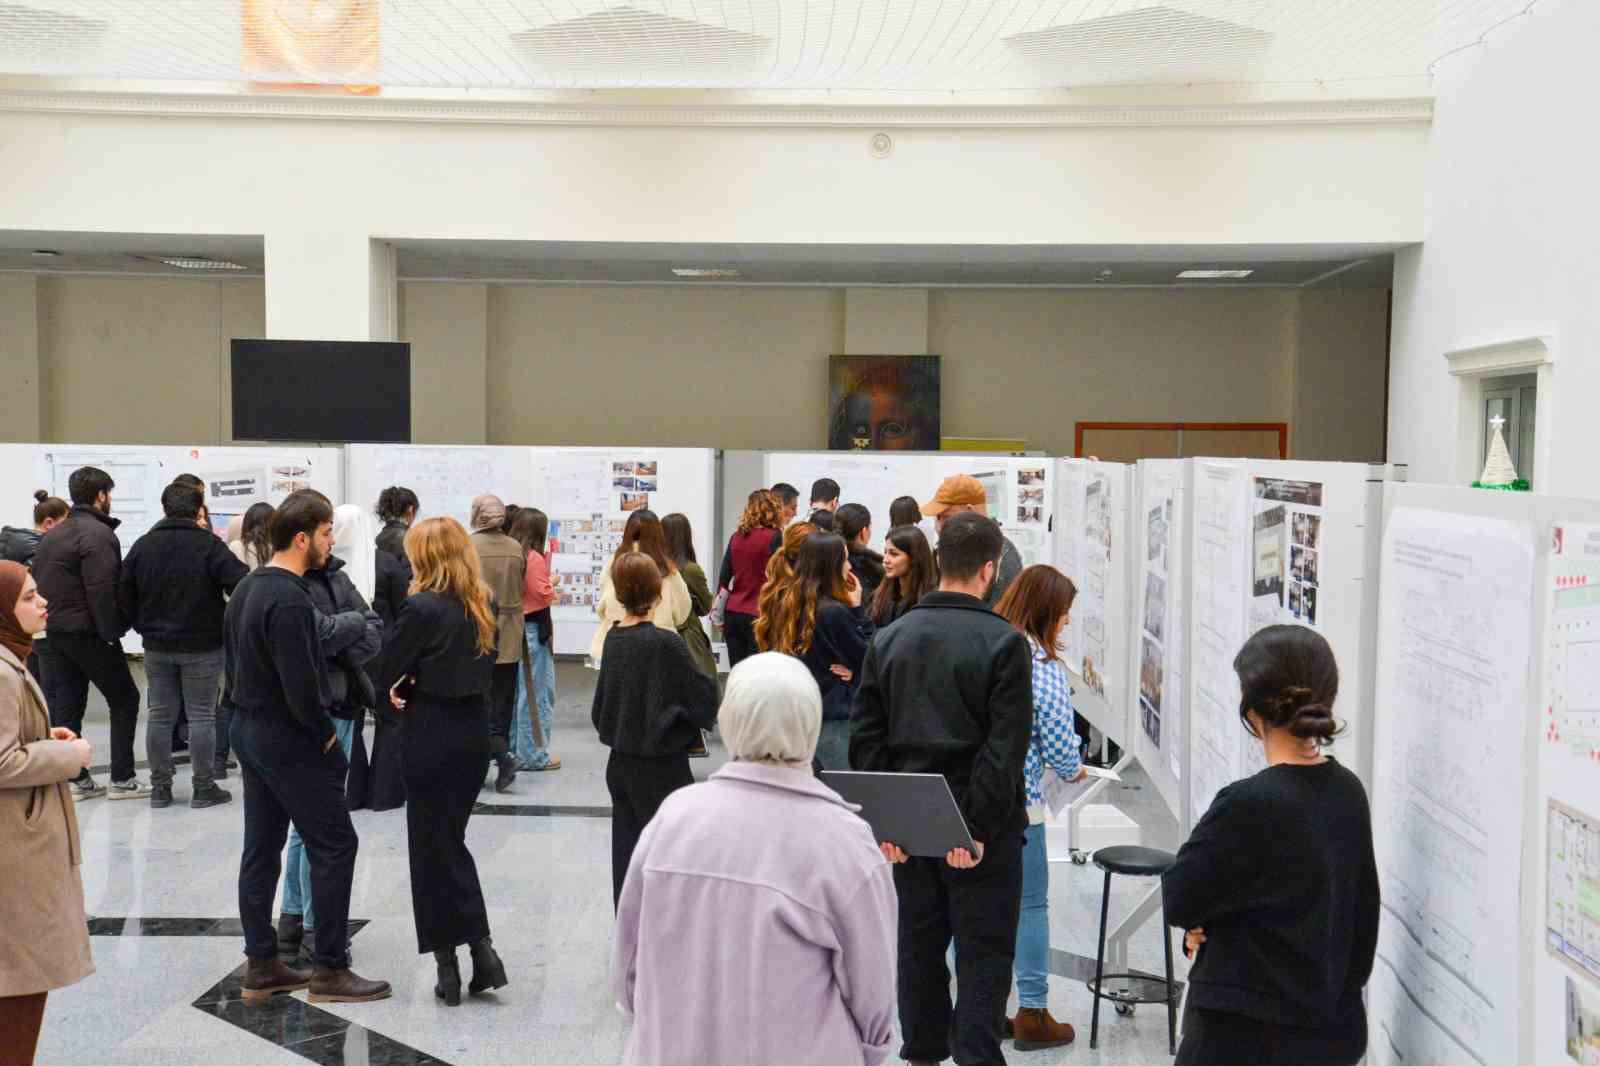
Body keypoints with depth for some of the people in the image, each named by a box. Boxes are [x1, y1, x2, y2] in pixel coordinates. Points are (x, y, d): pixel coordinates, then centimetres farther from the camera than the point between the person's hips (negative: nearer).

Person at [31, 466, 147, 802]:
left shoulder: (52, 534, 14)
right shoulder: (98, 534, -13)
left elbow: (36, 582, 13)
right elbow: (102, 591, -21)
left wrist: (46, 624, 12)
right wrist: (113, 632, -15)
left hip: (50, 632, 8)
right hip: (86, 633, -8)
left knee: (64, 705, 9)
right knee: (124, 699, 5)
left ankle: (75, 779, 10)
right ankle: (122, 779, 5)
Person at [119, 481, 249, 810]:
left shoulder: (142, 546, 3)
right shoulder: (209, 545, -12)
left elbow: (124, 595, 7)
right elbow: (240, 585, -17)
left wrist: (143, 627, 16)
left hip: (157, 646, 4)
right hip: (202, 646, -4)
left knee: (160, 715, 11)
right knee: (201, 715, 2)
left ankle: (160, 787, 16)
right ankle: (204, 787, 6)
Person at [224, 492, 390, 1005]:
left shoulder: (246, 588, 10)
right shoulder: (289, 600, -22)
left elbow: (233, 661, 17)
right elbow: (301, 685, -25)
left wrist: (245, 708, 15)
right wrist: (326, 732, -10)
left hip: (248, 730, 10)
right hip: (289, 740, -10)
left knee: (261, 848, 13)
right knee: (334, 846, -2)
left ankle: (261, 966, 21)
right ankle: (329, 970, 3)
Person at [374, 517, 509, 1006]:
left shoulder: (422, 608, -16)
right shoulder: (484, 606, 5)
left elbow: (386, 674, -11)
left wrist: (405, 687, 11)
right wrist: (424, 683, 6)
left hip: (432, 738, -6)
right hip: (474, 731, 6)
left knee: (434, 847, 5)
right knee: (451, 841, 16)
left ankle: (449, 962, 9)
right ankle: (480, 950, 12)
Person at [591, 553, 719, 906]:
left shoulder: (613, 637, 1)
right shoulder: (666, 643, -19)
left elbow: (601, 704, 10)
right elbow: (704, 698, -13)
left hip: (619, 764, 7)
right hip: (660, 770, -6)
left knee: (626, 854, 13)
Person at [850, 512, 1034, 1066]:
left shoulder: (889, 639, 2)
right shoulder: (1004, 643, -12)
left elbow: (866, 739, 1)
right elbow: (1005, 748, -18)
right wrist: (978, 827, -15)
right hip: (980, 830, -5)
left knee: (918, 942, 17)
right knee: (983, 954, 6)